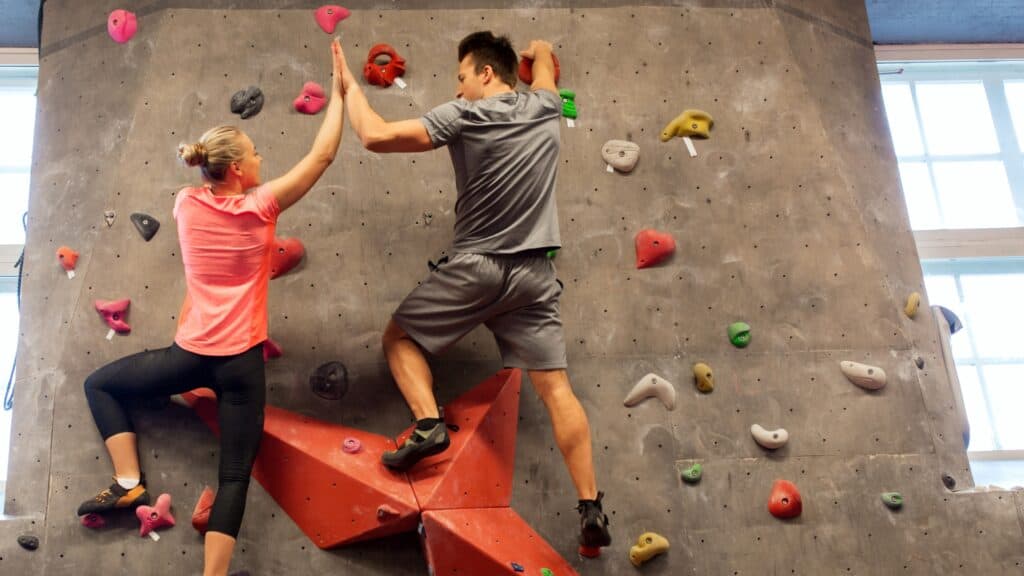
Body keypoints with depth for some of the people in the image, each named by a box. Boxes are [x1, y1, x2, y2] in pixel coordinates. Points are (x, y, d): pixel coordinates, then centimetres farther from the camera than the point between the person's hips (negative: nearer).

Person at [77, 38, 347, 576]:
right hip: (241, 362, -1)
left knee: (100, 384, 25)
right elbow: (322, 155, -4)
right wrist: (338, 93, 2)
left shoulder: (186, 205, 0)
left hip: (190, 354, 2)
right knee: (234, 476, 3)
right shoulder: (260, 208, -8)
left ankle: (128, 483, 15)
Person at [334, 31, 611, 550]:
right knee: (555, 386, 3)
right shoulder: (544, 108, 9)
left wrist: (350, 87, 3)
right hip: (534, 272, 5)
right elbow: (542, 56, 33)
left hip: (475, 267, -4)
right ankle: (591, 509, -1)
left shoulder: (463, 115, -7)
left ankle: (429, 424, -5)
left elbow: (375, 136, -12)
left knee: (399, 336, 16)